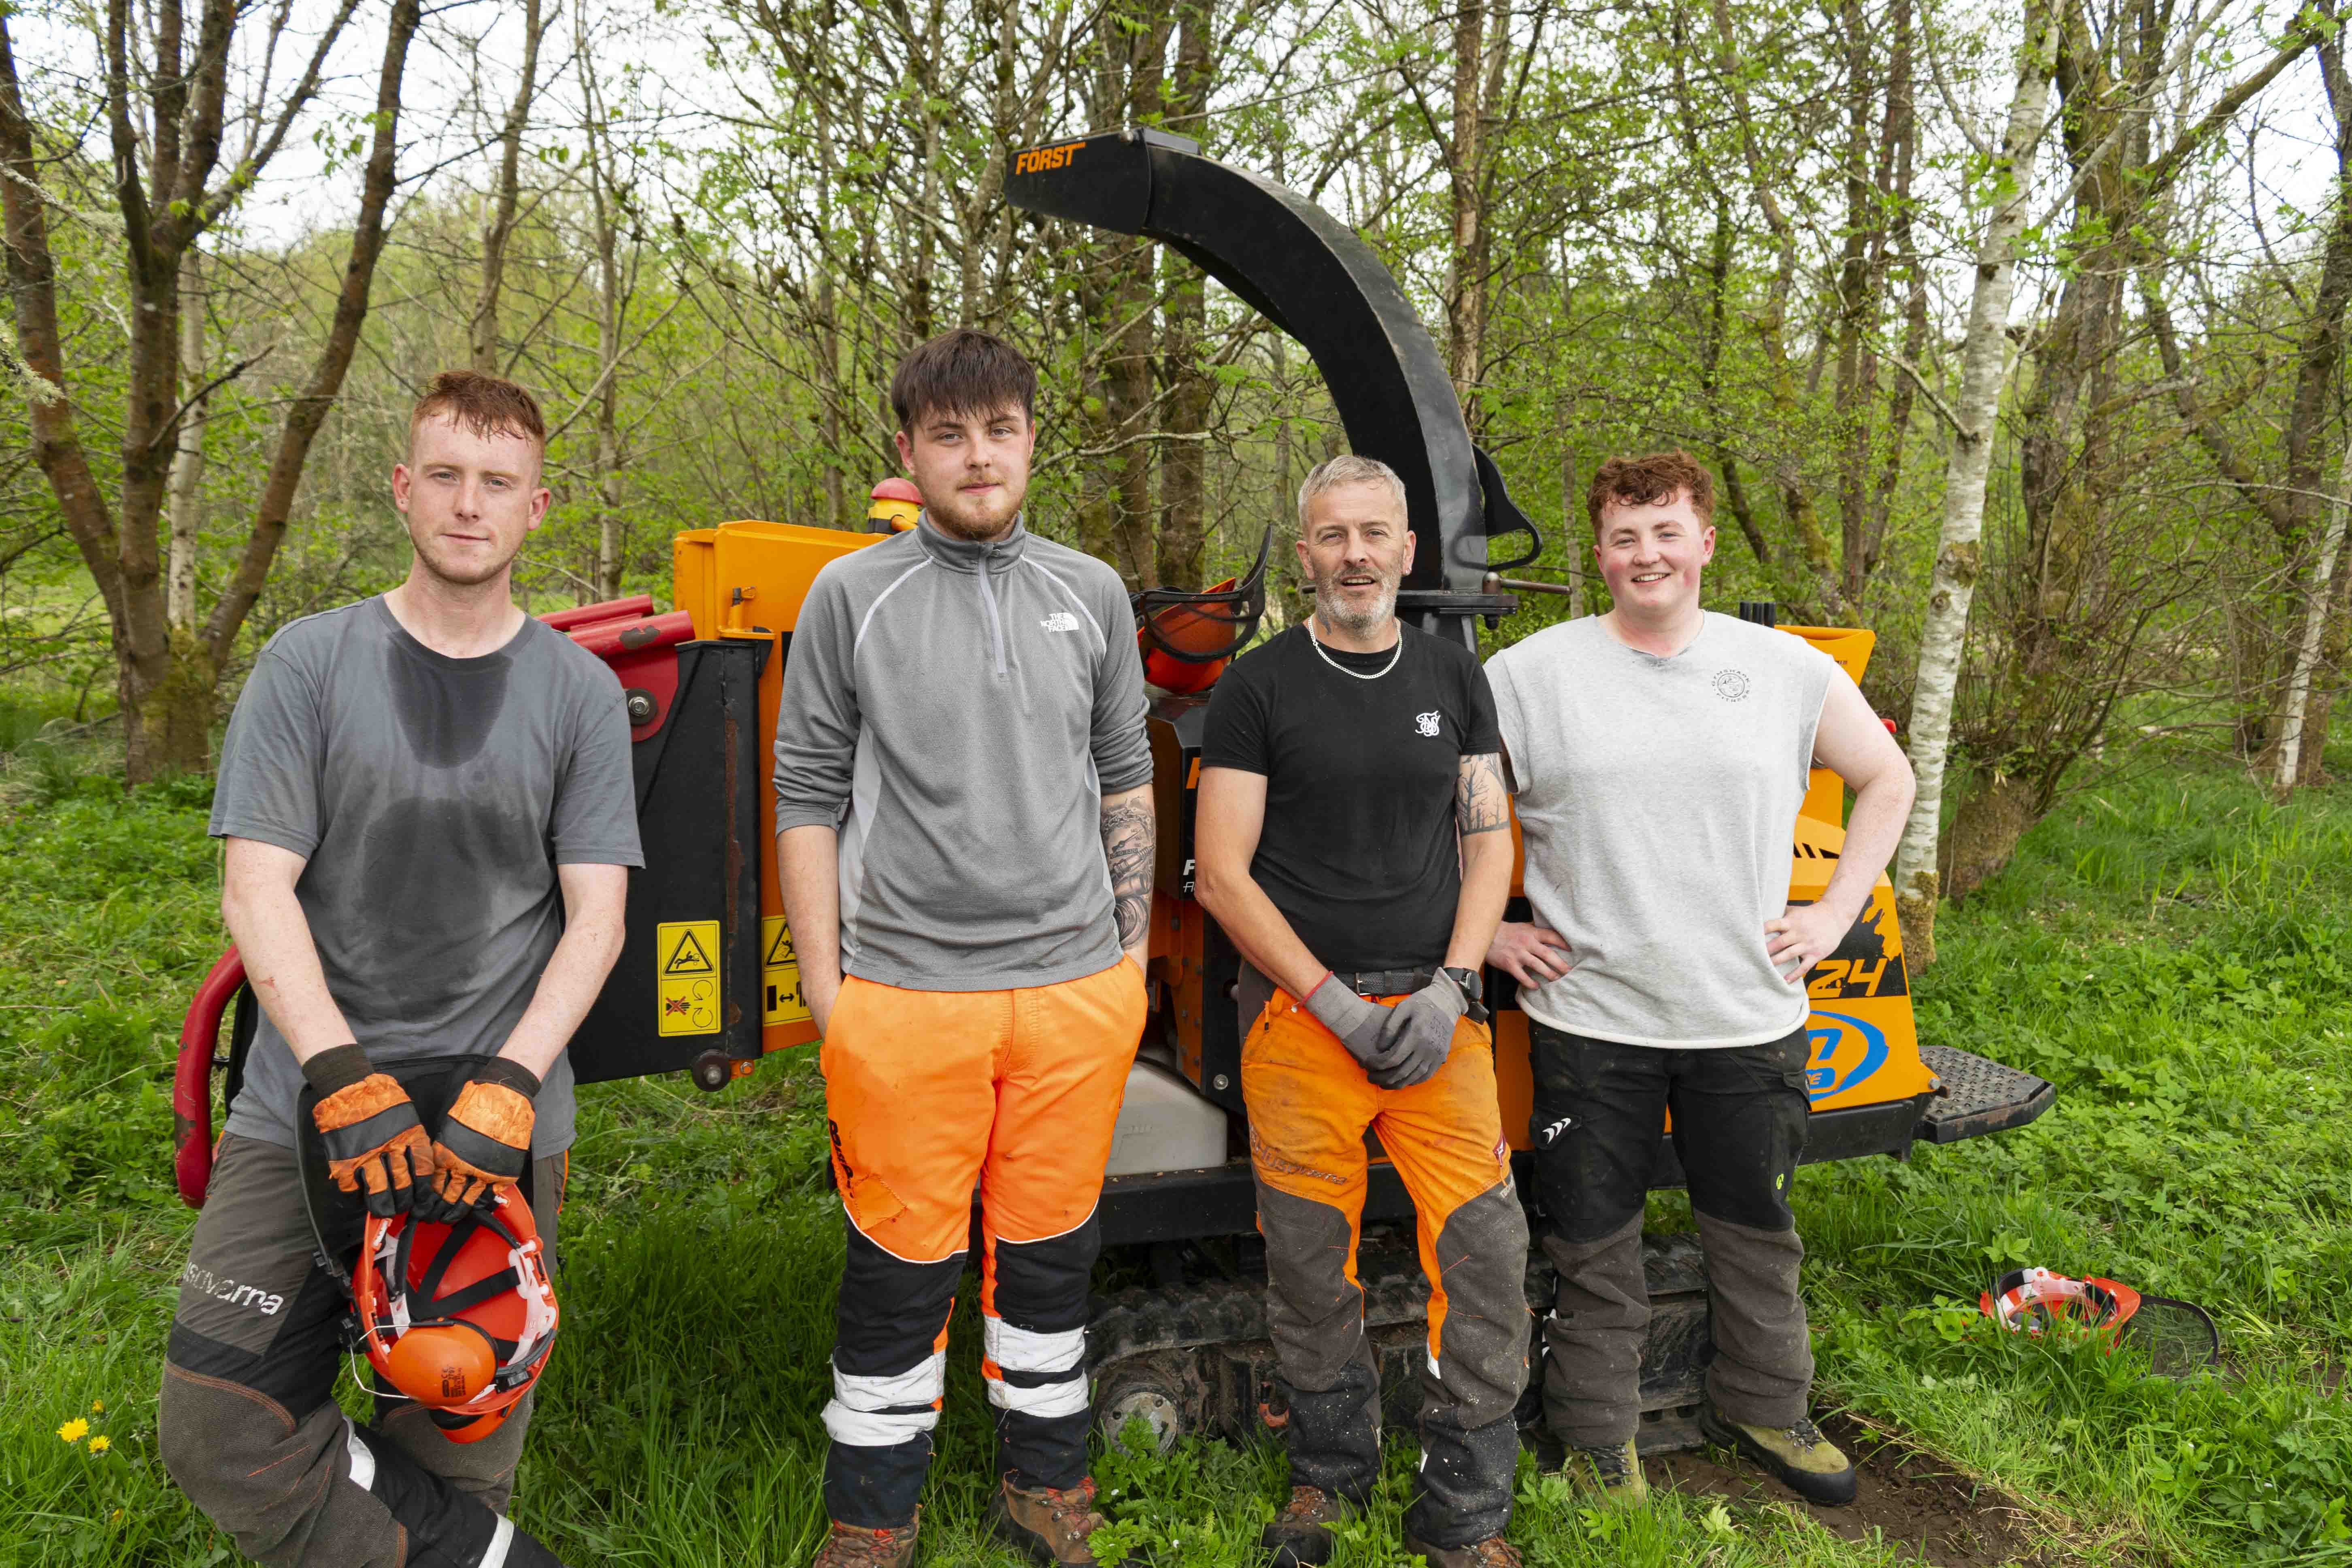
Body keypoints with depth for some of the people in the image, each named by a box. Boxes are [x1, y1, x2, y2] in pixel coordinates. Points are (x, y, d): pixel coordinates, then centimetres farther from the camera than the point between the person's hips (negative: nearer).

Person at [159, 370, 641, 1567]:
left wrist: (506, 1085, -14)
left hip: (498, 1121, 0)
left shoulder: (580, 692, 4)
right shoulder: (309, 663, 3)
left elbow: (596, 915, -1)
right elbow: (255, 889, -3)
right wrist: (344, 1074, -16)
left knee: (455, 1452, 4)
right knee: (219, 1431, -8)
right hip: (308, 1106, 1)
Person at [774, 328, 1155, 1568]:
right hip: (906, 993, -2)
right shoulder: (852, 596, 1)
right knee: (900, 1272, 6)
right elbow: (807, 798, 1)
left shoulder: (1092, 596, 9)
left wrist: (1132, 956, 12)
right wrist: (826, 990, -3)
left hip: (1077, 991, 3)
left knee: (1049, 1254, 14)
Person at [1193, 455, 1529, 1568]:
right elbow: (1222, 875, -5)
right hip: (1299, 1012, -2)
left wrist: (1451, 988, -5)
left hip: (1437, 1014, 3)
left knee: (1486, 1248, -3)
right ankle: (1332, 1468, 31)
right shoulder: (1258, 688, -2)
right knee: (1310, 1264, 7)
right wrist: (1339, 1004, -11)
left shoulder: (1454, 678, 10)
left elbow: (1489, 843, 10)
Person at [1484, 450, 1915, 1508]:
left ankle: (1763, 1411, 40)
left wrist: (1835, 914, 6)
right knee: (1595, 1249, 9)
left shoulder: (1786, 669, 2)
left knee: (1757, 1233, 18)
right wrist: (1486, 932, -4)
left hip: (1751, 1021, 2)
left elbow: (1887, 782, 15)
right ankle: (1598, 1440, 29)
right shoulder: (1531, 673, -4)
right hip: (1589, 1020, -2)